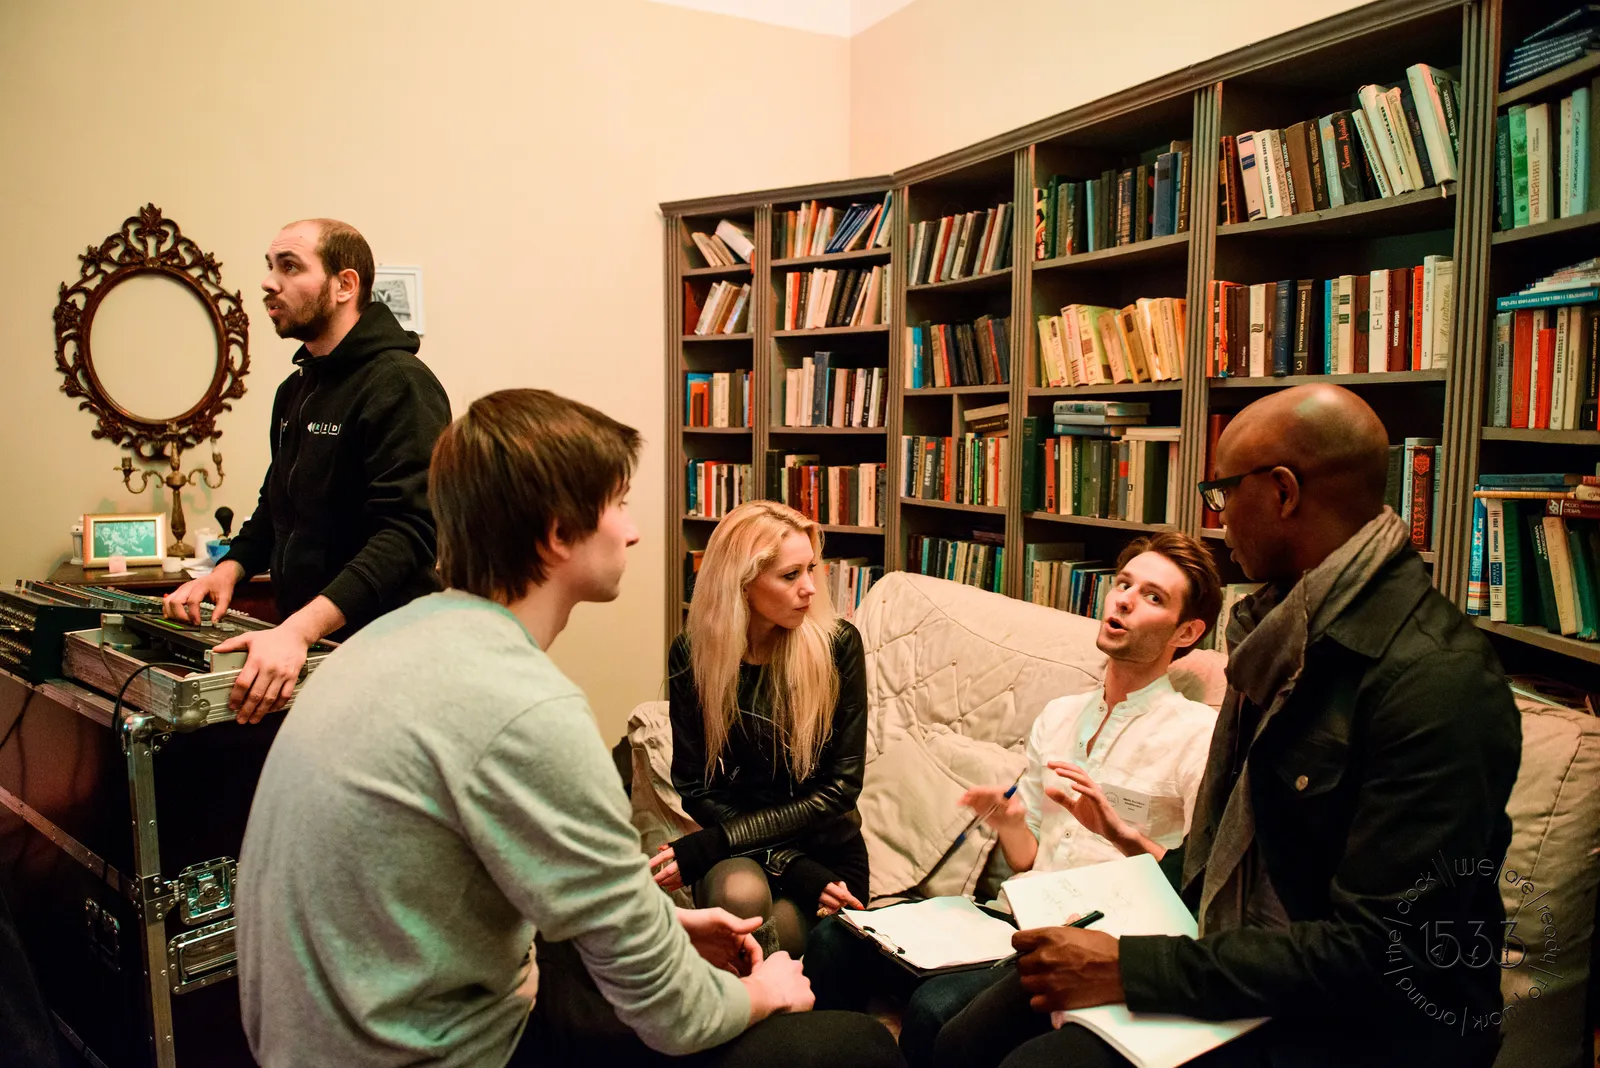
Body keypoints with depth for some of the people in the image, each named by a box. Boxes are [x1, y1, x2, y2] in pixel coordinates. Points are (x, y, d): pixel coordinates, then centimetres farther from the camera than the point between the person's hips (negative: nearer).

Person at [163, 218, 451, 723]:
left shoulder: (399, 385, -16)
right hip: (298, 644, 8)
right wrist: (229, 569, 5)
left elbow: (405, 533, -27)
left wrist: (300, 630, -36)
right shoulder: (296, 390, 14)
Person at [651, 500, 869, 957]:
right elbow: (698, 790, -6)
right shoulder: (692, 655, -8)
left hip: (822, 846, 0)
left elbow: (841, 787, -12)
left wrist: (703, 848, -19)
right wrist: (795, 869, -19)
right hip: (739, 854, 0)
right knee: (739, 893, -33)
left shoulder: (838, 645, -11)